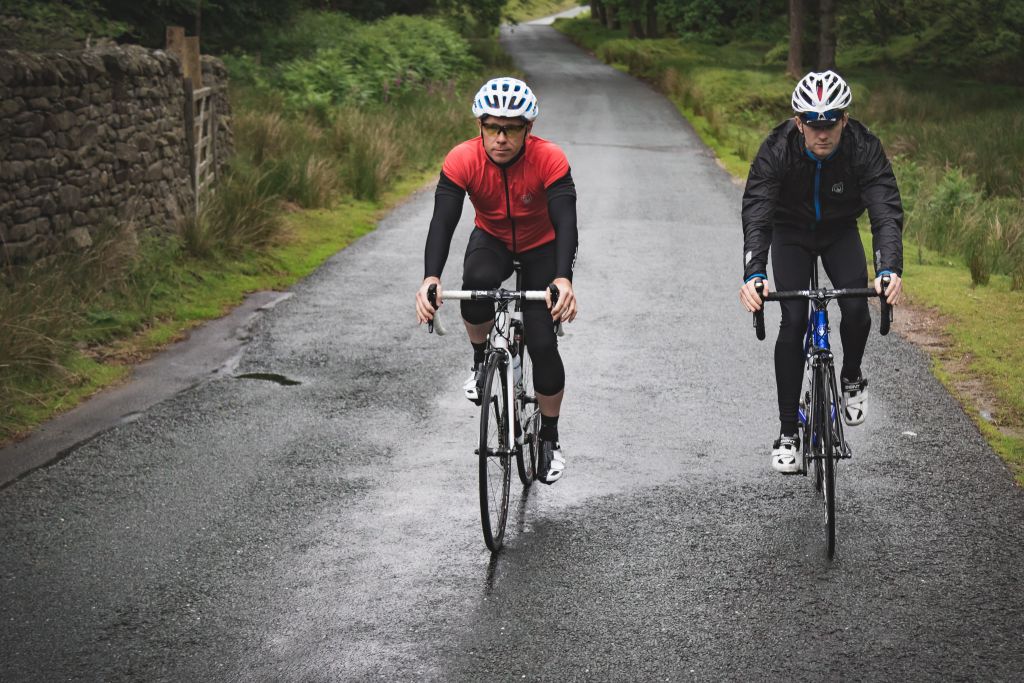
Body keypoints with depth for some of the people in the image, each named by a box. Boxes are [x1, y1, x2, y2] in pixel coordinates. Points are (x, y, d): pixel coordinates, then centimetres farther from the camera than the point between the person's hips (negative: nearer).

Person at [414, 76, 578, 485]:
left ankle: (550, 438, 10)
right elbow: (443, 221, -34)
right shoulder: (463, 160, -27)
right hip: (492, 241, 1)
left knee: (543, 344, -12)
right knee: (477, 282, -35)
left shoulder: (550, 160, -30)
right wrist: (431, 278, -51)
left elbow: (566, 221, -39)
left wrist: (563, 280, -57)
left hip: (542, 248, -1)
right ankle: (481, 359, -5)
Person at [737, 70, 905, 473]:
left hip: (840, 232, 1)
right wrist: (753, 275, -53)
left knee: (856, 307, -23)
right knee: (793, 322, -13)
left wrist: (890, 270, -53)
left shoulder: (865, 149, -29)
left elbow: (887, 211, -36)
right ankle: (787, 432, -4)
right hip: (791, 233, -1)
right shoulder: (777, 150, -31)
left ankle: (851, 379, 9)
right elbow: (756, 216, -37)